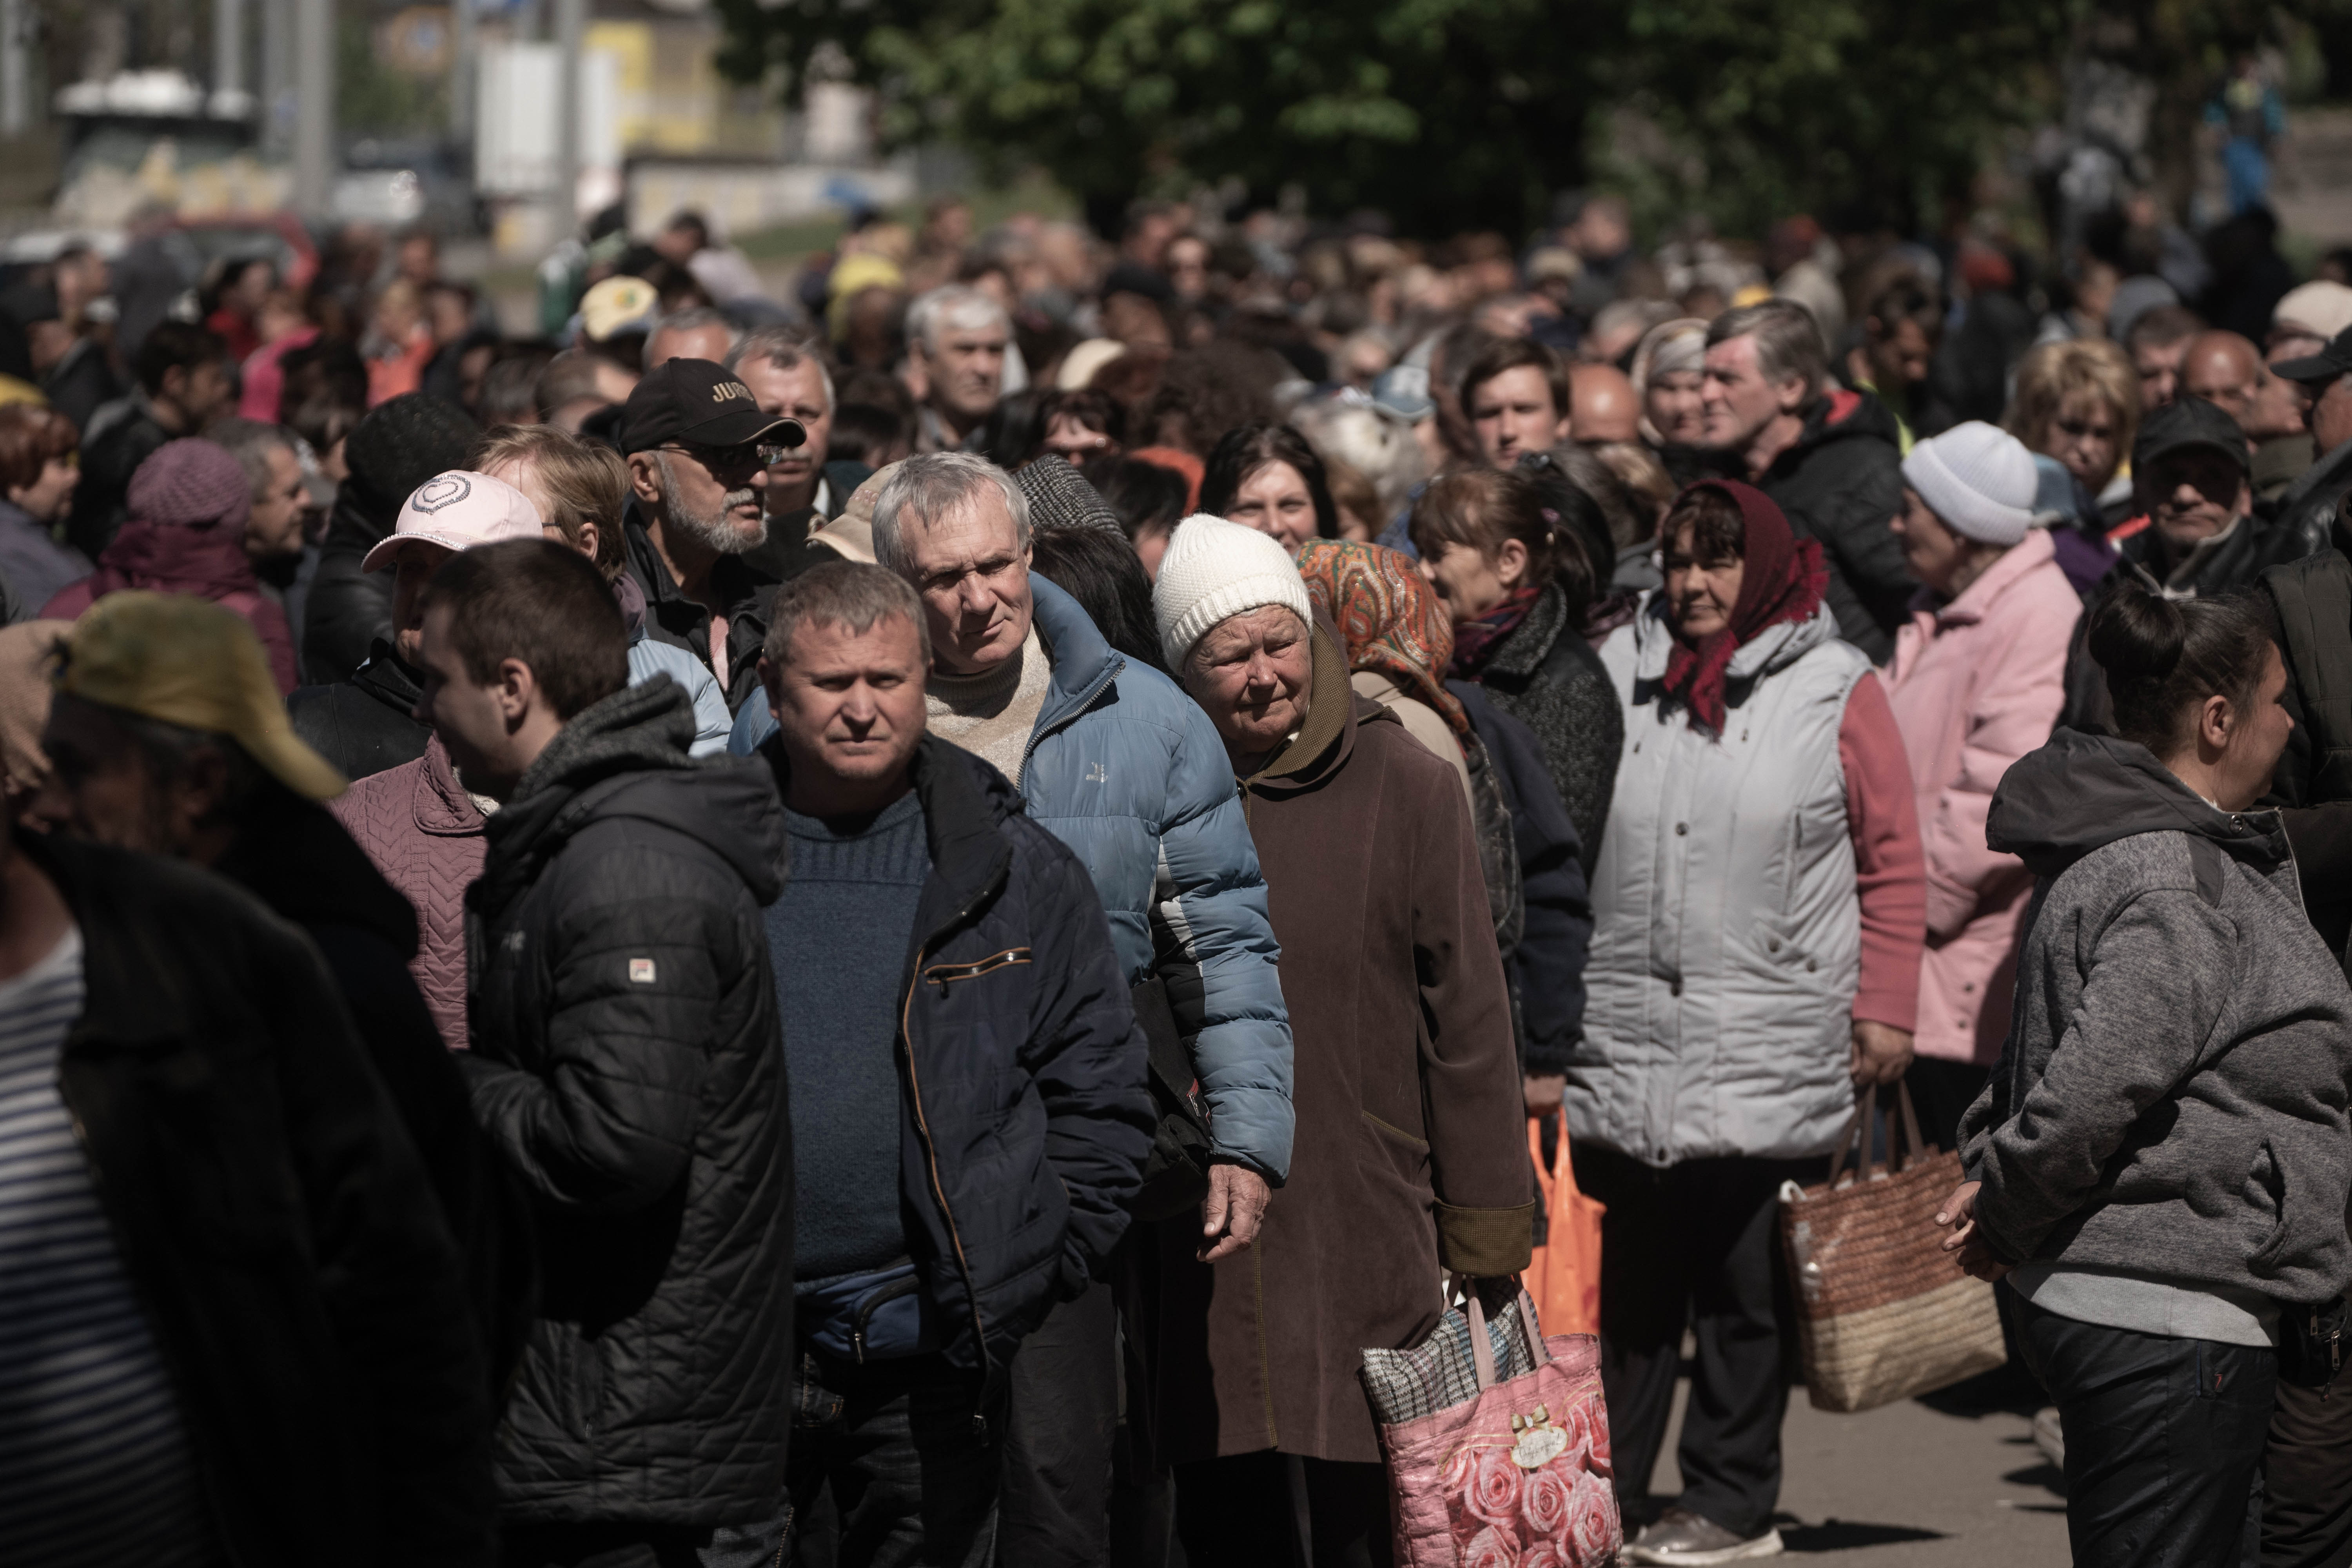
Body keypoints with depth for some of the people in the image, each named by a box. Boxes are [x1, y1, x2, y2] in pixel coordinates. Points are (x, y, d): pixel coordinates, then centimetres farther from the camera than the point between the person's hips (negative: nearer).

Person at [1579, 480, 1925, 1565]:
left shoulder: (1834, 690, 1)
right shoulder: (1617, 672, 10)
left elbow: (1892, 863, 3)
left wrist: (1884, 1010, -1)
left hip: (1769, 1055, -3)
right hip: (1620, 1046, 3)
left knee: (1745, 1286, 2)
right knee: (1624, 1275, 8)